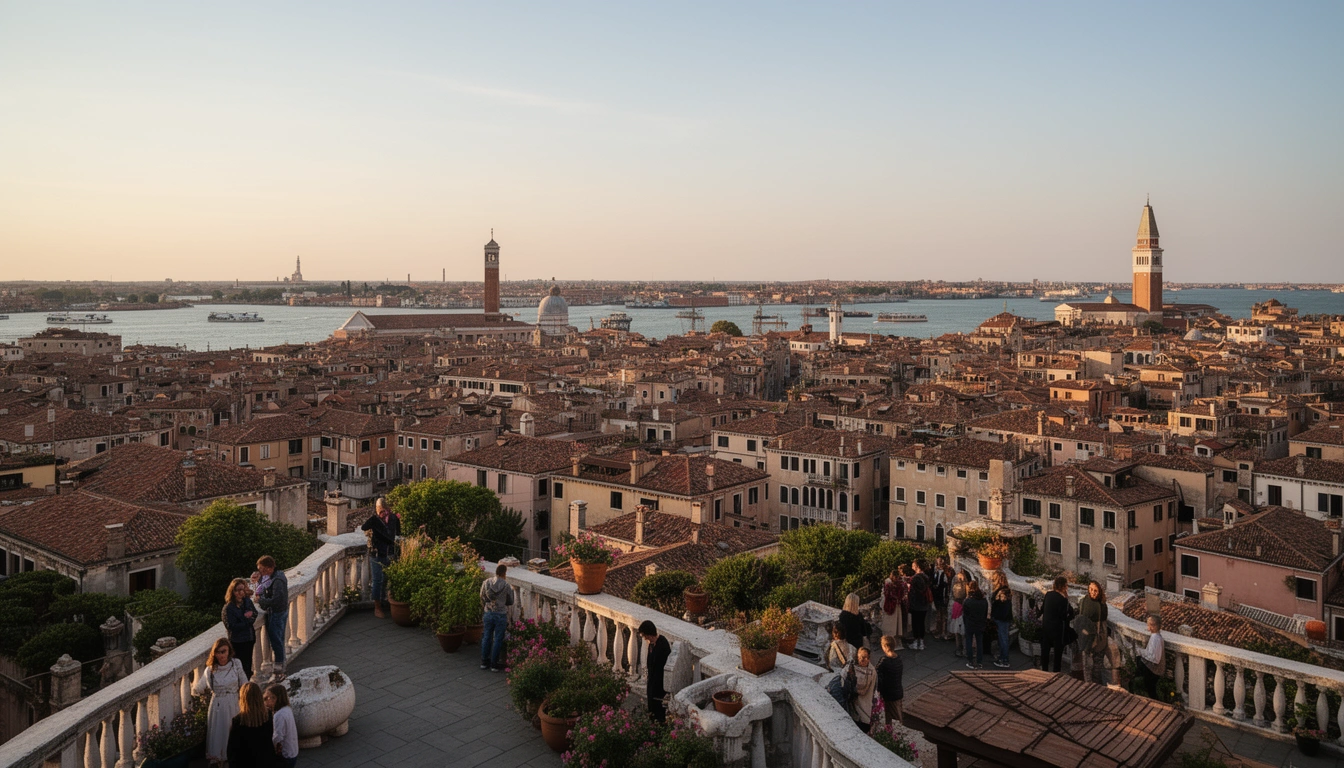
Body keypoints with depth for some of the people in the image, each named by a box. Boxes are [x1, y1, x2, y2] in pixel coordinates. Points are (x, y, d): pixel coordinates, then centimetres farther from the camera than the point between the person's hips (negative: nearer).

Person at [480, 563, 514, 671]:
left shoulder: (486, 582, -5)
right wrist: (512, 590, 15)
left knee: (486, 638, 16)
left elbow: (482, 599, 4)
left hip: (488, 614, 3)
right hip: (501, 615, -3)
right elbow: (510, 602, -2)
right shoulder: (506, 585, -14)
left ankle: (484, 662, 24)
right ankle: (494, 664, 12)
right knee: (498, 640, 6)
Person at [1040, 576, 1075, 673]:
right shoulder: (1062, 599, -20)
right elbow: (1064, 616, -18)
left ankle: (1044, 669, 24)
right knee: (1058, 651, 8)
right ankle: (1056, 671, 14)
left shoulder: (1048, 594, 0)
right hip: (1057, 628, -6)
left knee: (1045, 649, 15)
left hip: (1045, 626, 6)